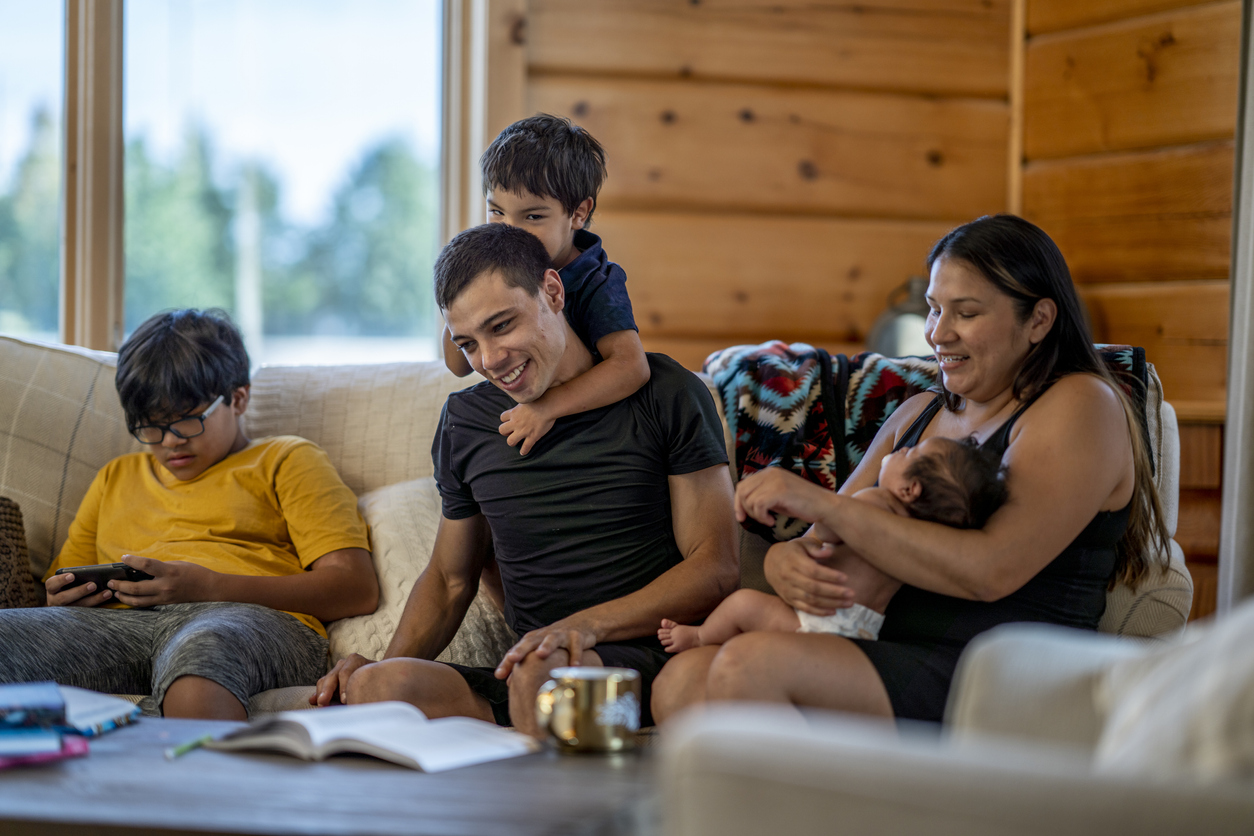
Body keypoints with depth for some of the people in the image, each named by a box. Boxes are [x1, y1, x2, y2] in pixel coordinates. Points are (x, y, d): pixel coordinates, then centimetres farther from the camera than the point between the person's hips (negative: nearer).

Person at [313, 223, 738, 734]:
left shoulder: (666, 396, 2)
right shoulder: (466, 420, 16)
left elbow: (716, 567, -2)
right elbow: (449, 579, 25)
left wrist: (587, 624, -19)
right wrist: (386, 663, 4)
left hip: (648, 663, -4)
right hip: (521, 680, 4)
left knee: (544, 668, -39)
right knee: (375, 686, -27)